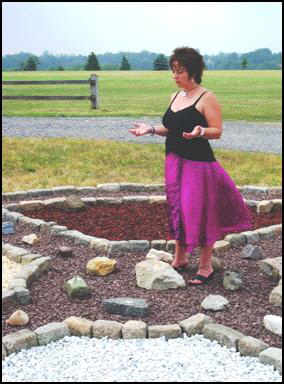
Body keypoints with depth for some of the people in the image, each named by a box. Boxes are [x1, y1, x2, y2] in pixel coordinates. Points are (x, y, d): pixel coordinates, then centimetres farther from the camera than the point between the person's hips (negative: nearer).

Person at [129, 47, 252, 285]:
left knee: (199, 212, -2)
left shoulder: (206, 98, -9)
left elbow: (217, 131, -13)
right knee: (177, 209, 13)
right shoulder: (175, 97, 13)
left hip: (198, 163, -7)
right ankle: (180, 258, 28)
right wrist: (151, 129, 4)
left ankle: (206, 266, 12)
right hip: (174, 161, 7)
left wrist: (200, 131, -32)